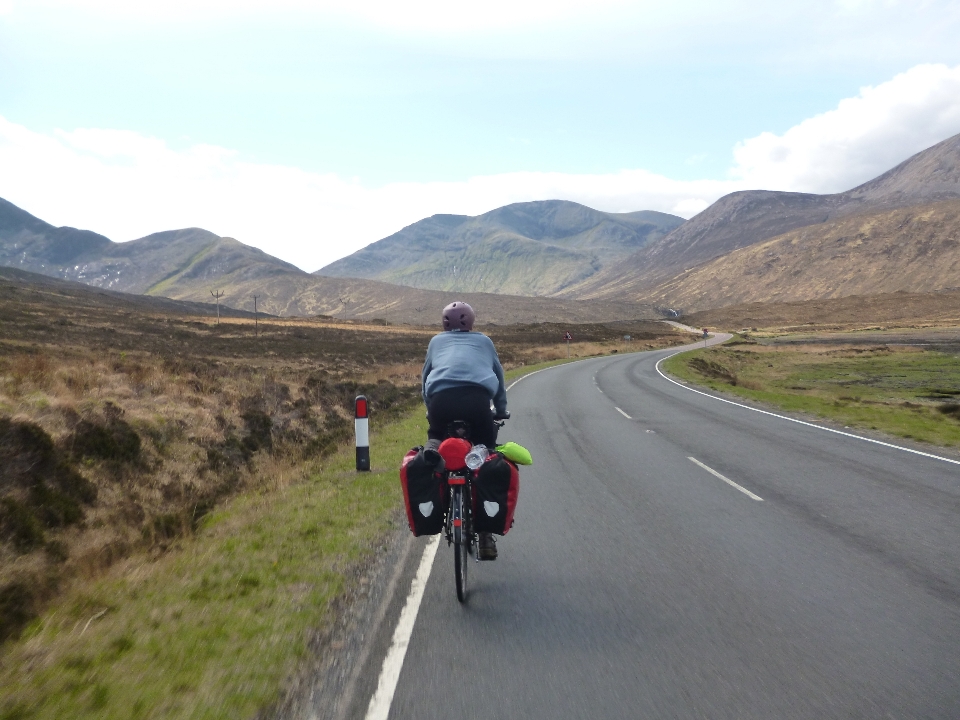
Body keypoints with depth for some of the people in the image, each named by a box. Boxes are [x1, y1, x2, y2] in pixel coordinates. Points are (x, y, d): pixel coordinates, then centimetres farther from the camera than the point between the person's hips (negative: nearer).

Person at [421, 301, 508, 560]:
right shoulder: (484, 341, 30)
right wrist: (501, 410, 49)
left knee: (436, 435, 30)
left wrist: (431, 408, 45)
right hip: (477, 399, 0)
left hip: (441, 398, 1)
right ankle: (487, 534, 8)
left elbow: (425, 377, 32)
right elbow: (499, 376, 37)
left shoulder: (437, 340, 31)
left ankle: (433, 446, -7)